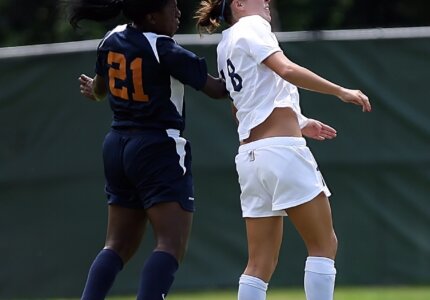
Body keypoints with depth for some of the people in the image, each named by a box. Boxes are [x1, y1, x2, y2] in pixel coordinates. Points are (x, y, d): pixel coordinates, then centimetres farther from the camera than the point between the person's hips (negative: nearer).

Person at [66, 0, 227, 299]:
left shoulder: (112, 41, 6)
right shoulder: (165, 51, -15)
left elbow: (99, 89, 25)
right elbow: (215, 89, -9)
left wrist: (93, 89, 49)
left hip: (118, 147, 8)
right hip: (159, 149, -8)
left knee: (119, 245, 14)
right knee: (171, 246, -12)